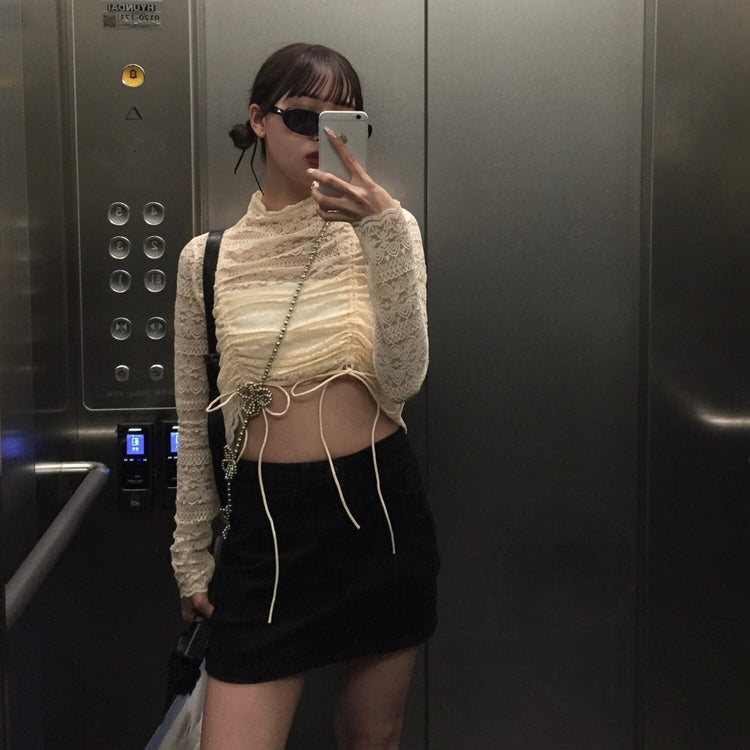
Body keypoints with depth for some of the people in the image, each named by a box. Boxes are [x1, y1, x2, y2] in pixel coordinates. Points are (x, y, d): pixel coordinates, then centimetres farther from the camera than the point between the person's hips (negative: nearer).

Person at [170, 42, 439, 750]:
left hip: (381, 504, 1)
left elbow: (401, 381, -13)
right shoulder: (207, 259, 2)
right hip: (267, 519, 0)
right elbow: (195, 421, 8)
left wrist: (382, 230, -22)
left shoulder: (382, 232, 1)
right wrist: (192, 555, 10)